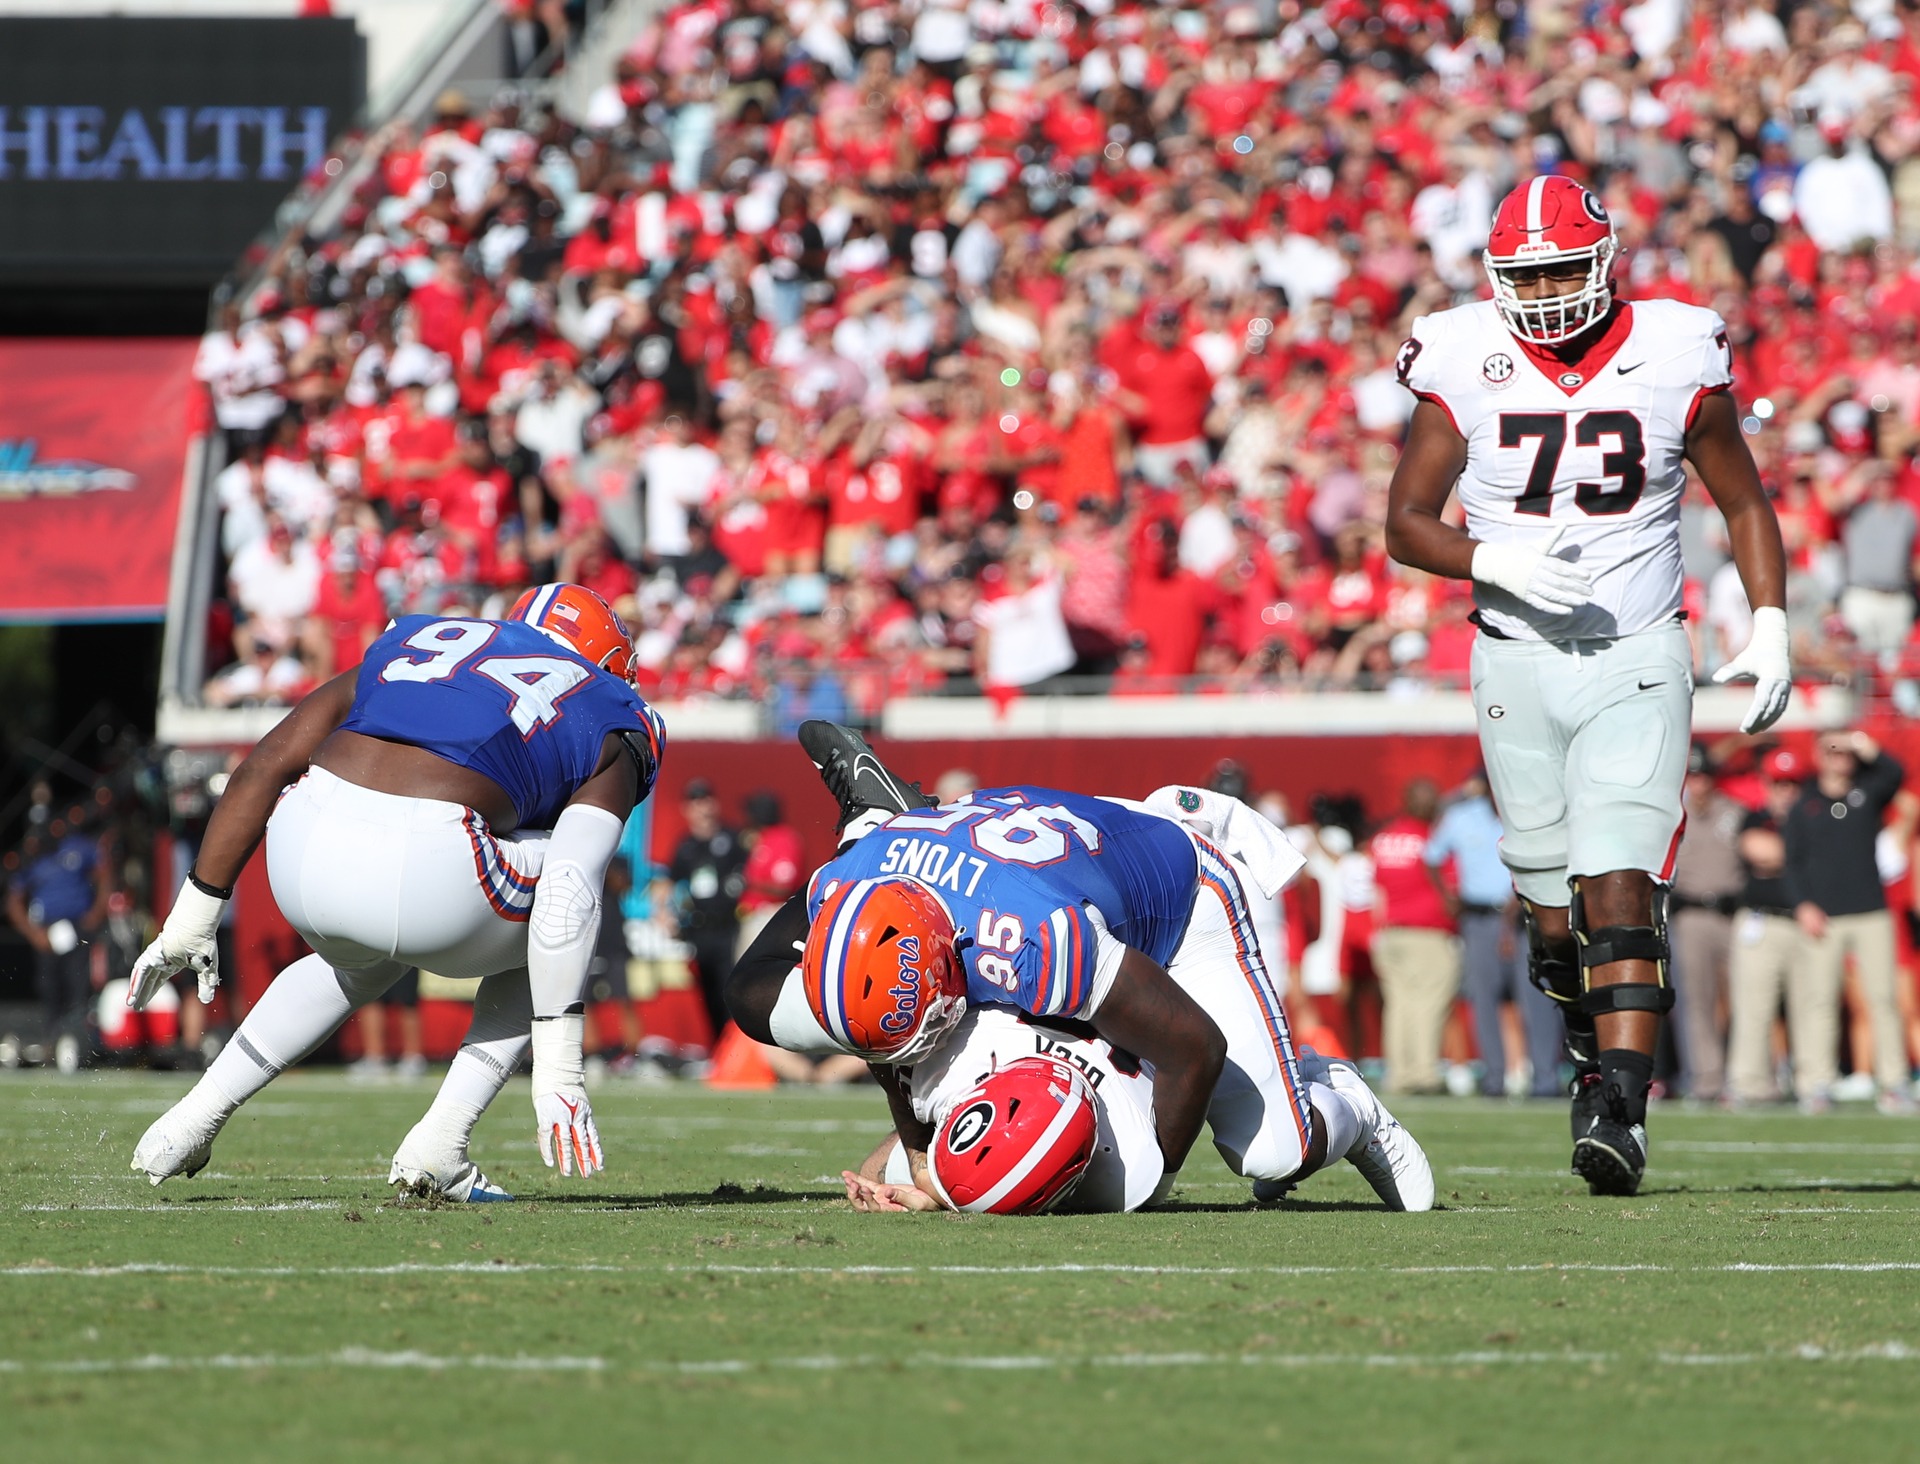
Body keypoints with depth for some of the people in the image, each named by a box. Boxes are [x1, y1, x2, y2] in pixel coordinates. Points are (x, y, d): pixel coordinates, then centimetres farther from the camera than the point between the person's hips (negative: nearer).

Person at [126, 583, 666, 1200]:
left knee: (363, 960, 39)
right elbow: (568, 894, 5)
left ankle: (195, 1119, 34)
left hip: (303, 850, 5)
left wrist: (192, 920, 27)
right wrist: (559, 1072, 4)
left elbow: (262, 769, 23)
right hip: (430, 869, -5)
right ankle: (437, 1147, 16)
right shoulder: (608, 737, 21)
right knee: (545, 939, 29)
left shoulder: (413, 642, 33)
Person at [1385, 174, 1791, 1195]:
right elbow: (1407, 525, 0)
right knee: (1554, 914, 6)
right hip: (1518, 660, 2)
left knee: (1619, 888, -16)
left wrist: (1770, 629, -1)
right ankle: (1597, 1044, 33)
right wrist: (1498, 562, -18)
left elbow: (1743, 503, 10)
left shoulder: (1676, 357, -3)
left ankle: (1620, 1111, -21)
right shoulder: (1465, 366, -3)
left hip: (1638, 660, -2)